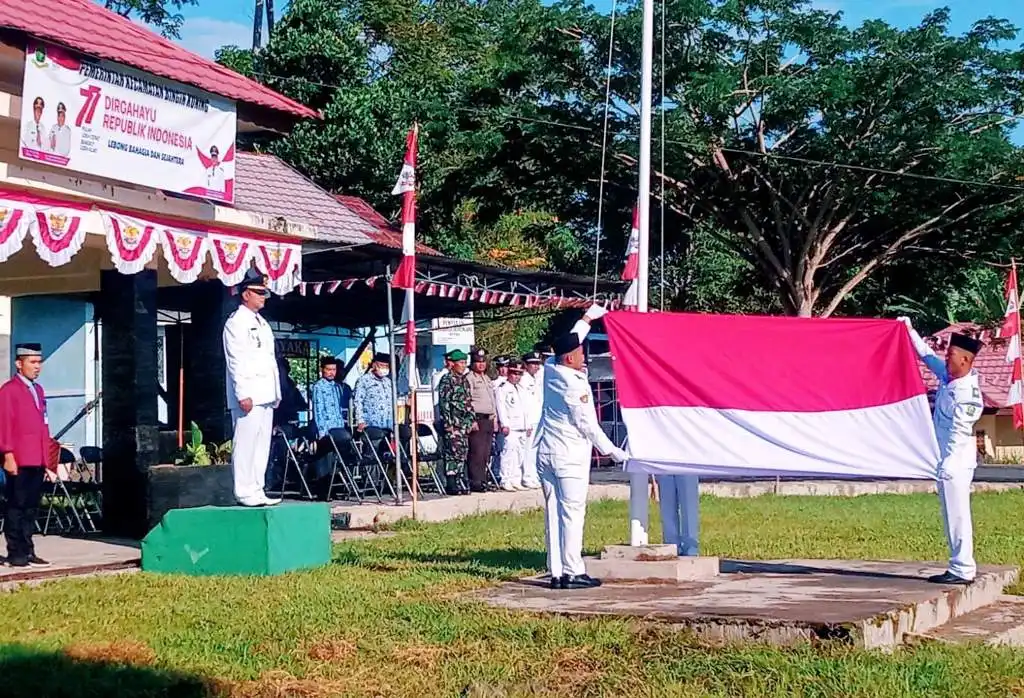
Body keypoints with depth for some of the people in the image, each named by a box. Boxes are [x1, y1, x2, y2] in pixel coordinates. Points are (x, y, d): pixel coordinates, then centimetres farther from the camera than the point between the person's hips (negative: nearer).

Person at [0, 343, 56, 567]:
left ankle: (28, 552, 15)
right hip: (19, 461, -7)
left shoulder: (38, 390, 18)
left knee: (31, 508, 10)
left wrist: (48, 459, 17)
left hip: (38, 461, 7)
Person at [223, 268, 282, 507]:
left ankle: (257, 491, 11)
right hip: (248, 395, -9)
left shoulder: (262, 323, 21)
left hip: (265, 395, 9)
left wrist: (276, 392, 17)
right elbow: (236, 361, -12)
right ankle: (245, 493, -8)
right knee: (246, 442, -9)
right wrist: (243, 395, -19)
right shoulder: (236, 322, -5)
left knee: (262, 443, 8)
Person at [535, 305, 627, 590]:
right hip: (570, 456, -7)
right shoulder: (575, 385, -14)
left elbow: (568, 343, 25)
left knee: (553, 513, 7)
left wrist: (588, 318, 36)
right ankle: (573, 573, -6)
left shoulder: (550, 370, 6)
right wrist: (612, 451, 0)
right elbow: (588, 425, -10)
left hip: (546, 454, 8)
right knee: (572, 513, -5)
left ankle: (556, 572, 7)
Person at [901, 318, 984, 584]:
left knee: (957, 514, -7)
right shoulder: (948, 377, 9)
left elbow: (960, 432, -22)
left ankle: (962, 570, -5)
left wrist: (947, 462, -25)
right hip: (949, 461, 9)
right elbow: (928, 356, 23)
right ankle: (960, 566, 16)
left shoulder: (966, 392, -17)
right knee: (953, 515, 11)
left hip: (956, 462, -9)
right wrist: (910, 331, 27)